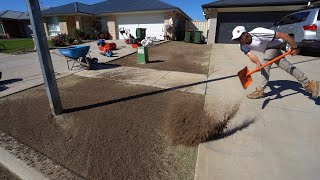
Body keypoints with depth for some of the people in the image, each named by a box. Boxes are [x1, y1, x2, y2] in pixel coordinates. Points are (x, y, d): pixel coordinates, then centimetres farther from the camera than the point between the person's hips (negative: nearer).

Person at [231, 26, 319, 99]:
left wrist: (295, 47, -25)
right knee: (286, 65, 5)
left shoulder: (258, 33, -37)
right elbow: (250, 55, -34)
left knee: (265, 64, -19)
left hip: (275, 44, -7)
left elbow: (283, 35, -30)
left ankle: (260, 91, -13)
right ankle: (308, 83, 14)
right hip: (268, 49, 7)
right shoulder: (243, 46, -19)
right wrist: (257, 63, -56)